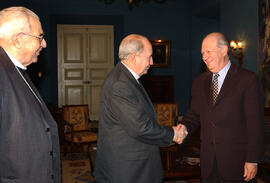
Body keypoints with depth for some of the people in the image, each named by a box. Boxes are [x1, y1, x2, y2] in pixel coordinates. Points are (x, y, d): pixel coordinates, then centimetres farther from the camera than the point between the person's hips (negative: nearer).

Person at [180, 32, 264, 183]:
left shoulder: (248, 79, -8)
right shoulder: (200, 82, 9)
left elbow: (255, 124, -10)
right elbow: (194, 114, 11)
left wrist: (253, 160, -12)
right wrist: (184, 127, -10)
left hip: (237, 161, -4)